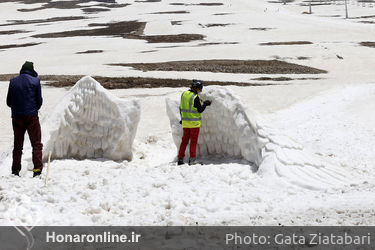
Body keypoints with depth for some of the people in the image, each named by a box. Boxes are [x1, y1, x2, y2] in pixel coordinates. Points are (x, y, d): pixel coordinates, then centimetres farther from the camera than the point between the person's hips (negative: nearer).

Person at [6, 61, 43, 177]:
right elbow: (39, 100, 1)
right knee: (36, 143, 0)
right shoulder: (35, 81, -1)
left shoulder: (13, 81, 7)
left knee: (18, 144, 12)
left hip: (16, 117, 3)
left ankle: (15, 170, 10)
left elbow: (8, 102, 8)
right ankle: (37, 169, -10)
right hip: (31, 116, -3)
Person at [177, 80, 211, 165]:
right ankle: (192, 159, 3)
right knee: (193, 141, 3)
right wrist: (205, 104, 2)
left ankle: (180, 158, 11)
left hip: (185, 122, 6)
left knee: (184, 140, 13)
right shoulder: (195, 97, -17)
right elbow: (200, 110, -14)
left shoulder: (184, 94, 5)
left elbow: (181, 108, 12)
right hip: (194, 123, -6)